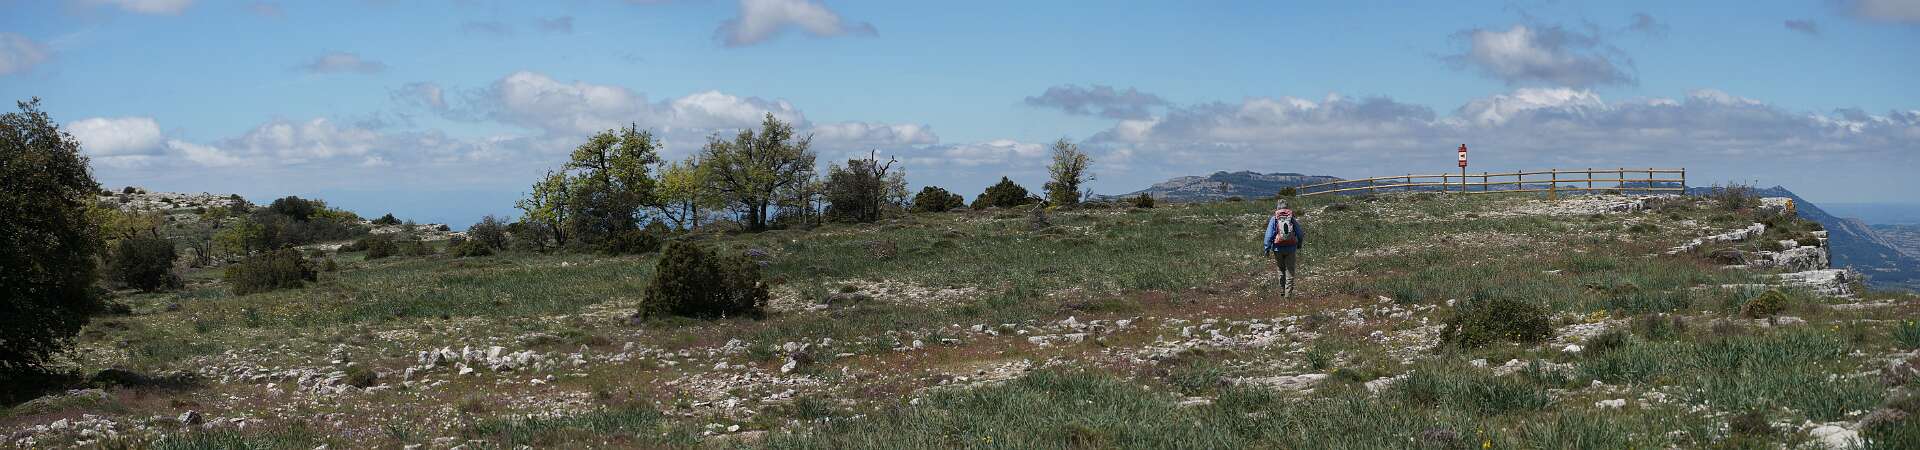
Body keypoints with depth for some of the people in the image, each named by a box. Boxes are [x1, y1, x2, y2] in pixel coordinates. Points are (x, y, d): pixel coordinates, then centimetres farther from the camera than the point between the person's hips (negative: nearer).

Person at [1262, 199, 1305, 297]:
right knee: (1290, 272, 5)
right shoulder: (1292, 218, 2)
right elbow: (1300, 233, 6)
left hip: (1278, 248, 0)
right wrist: (1299, 245, 21)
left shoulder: (1274, 219, -3)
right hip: (1291, 248, 0)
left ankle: (1282, 291, 21)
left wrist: (1267, 248, -4)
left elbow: (1269, 234, -8)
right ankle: (1288, 293, 1)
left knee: (1281, 270, 17)